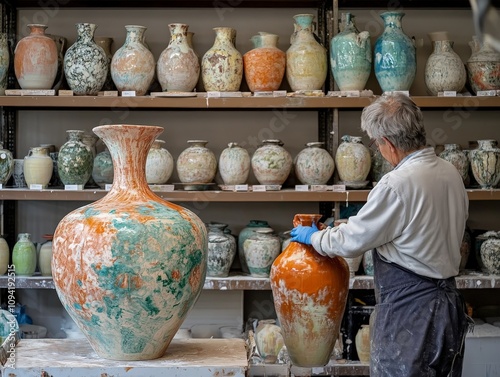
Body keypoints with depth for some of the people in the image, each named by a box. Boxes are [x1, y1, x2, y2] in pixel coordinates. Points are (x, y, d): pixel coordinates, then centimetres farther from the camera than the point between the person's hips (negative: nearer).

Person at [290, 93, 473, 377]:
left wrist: (313, 236, 7)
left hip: (409, 310, -8)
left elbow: (351, 242, -13)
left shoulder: (397, 185, -21)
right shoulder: (451, 172, 4)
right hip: (449, 300, 8)